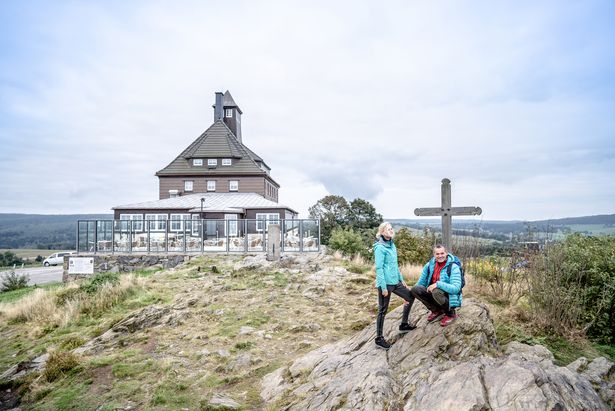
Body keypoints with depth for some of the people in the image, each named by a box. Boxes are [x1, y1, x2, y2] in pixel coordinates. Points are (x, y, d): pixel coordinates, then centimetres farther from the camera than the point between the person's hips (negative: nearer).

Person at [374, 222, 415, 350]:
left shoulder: (392, 245, 10)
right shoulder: (380, 247, -16)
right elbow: (379, 268, -18)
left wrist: (401, 279, 17)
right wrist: (383, 287, -20)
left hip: (395, 281, 9)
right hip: (385, 283, -9)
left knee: (410, 297, 18)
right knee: (383, 310, 1)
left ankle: (404, 325, 33)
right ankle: (379, 339, 13)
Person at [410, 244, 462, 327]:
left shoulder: (453, 267, -17)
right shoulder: (430, 265, -2)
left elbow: (456, 288, -28)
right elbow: (421, 282, 6)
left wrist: (438, 284, -37)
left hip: (449, 296, -5)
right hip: (433, 293, 5)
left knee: (436, 292, -37)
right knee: (415, 289, -16)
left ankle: (451, 314, -5)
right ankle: (436, 310, 6)